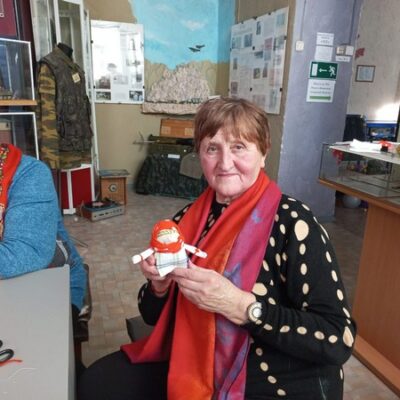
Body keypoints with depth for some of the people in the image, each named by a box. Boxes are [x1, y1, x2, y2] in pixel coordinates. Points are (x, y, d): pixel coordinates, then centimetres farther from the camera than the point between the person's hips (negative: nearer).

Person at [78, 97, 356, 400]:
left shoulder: (291, 221, -19)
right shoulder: (190, 218, -4)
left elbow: (339, 339, -23)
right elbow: (154, 316, 4)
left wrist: (239, 305, -31)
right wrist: (160, 283, -17)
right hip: (195, 369, 5)